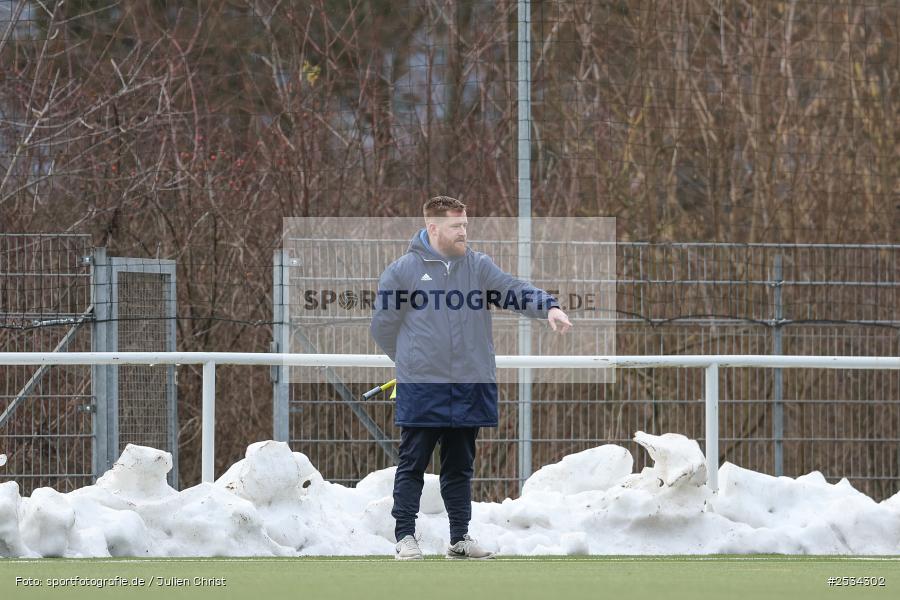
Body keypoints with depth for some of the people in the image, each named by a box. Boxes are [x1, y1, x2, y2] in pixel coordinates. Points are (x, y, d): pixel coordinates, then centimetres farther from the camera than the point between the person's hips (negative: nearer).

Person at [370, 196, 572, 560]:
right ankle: (405, 536, 4)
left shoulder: (478, 266, 7)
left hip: (470, 388, 3)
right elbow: (383, 326, 6)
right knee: (413, 464, 0)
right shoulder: (402, 271, -1)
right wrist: (411, 361, 9)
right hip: (421, 388, -3)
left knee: (460, 467, 11)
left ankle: (460, 537, 18)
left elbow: (513, 290, -7)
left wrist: (548, 307, -24)